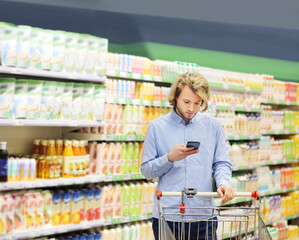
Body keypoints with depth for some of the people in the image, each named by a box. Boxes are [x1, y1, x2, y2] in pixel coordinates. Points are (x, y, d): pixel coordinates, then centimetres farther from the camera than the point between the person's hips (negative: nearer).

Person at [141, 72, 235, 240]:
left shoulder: (213, 126, 7)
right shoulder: (157, 127, 2)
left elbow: (221, 163, 8)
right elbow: (146, 170, 3)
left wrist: (224, 183, -13)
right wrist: (170, 158, -14)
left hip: (203, 215, 1)